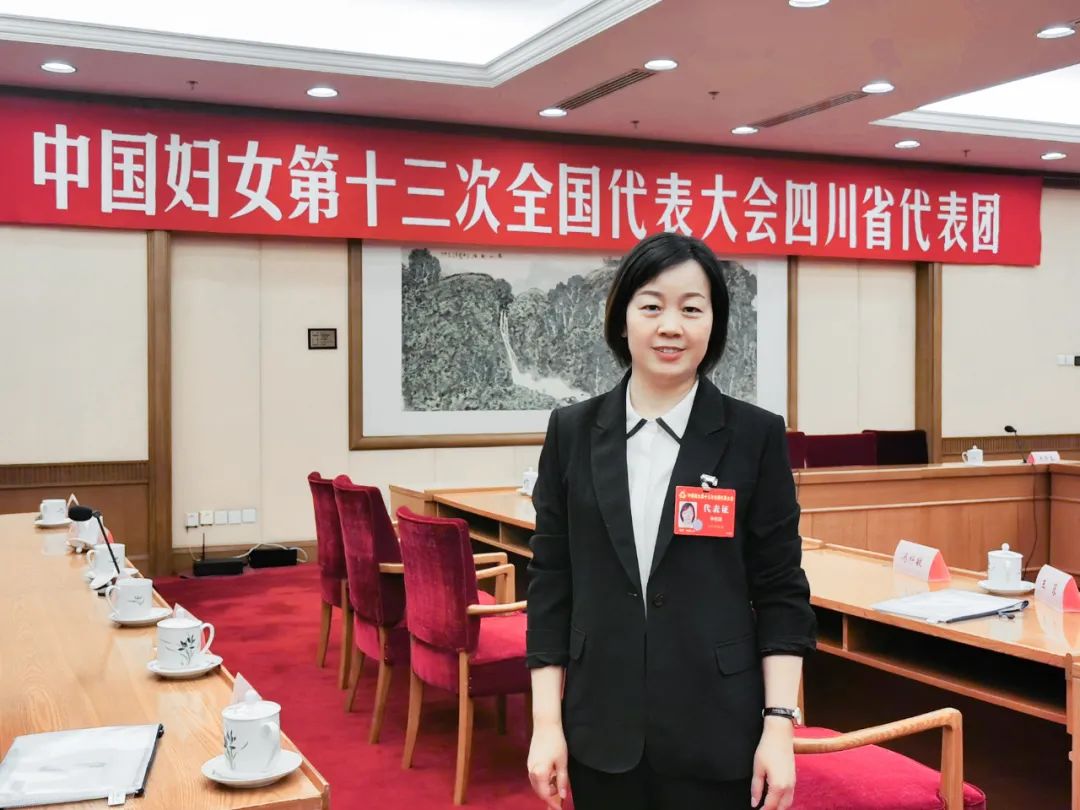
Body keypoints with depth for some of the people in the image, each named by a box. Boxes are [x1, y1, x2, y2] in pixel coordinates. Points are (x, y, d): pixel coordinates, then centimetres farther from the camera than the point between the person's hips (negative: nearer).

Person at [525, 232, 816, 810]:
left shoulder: (755, 436, -3)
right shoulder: (572, 431, 1)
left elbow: (780, 591, -2)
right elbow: (551, 584, 3)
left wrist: (779, 725, -8)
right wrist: (547, 722, -1)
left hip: (717, 733, -1)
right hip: (602, 732, 2)